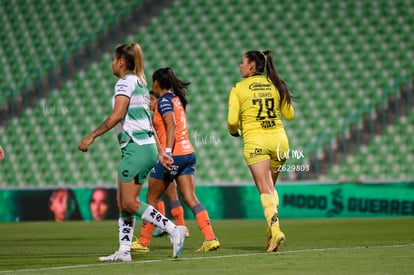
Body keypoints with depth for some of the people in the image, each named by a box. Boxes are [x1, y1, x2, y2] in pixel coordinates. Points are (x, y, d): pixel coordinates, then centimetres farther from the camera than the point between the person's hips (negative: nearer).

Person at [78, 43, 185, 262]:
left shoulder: (126, 82, -8)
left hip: (136, 147, -10)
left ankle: (173, 230, -12)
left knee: (129, 202, -9)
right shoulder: (140, 84, 20)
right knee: (122, 201, 9)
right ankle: (124, 251, 7)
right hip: (146, 146, 10)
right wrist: (160, 153, 22)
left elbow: (117, 115, -20)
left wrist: (92, 136, -18)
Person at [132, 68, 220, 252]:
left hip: (173, 155, -8)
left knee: (152, 198, 6)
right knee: (191, 199, 1)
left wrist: (167, 152, -27)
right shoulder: (176, 99, 16)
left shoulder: (164, 100, -9)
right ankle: (210, 238, -13)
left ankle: (143, 242, 13)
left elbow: (171, 125, -22)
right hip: (188, 153, 8)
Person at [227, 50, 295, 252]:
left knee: (265, 189, -9)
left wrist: (234, 131, 14)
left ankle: (275, 229, -27)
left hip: (255, 141, -4)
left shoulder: (239, 88, -2)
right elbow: (289, 115, 12)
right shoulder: (275, 84, 8)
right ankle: (271, 229, 11)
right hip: (278, 139, 4)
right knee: (270, 187, 19)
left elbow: (232, 121, -7)